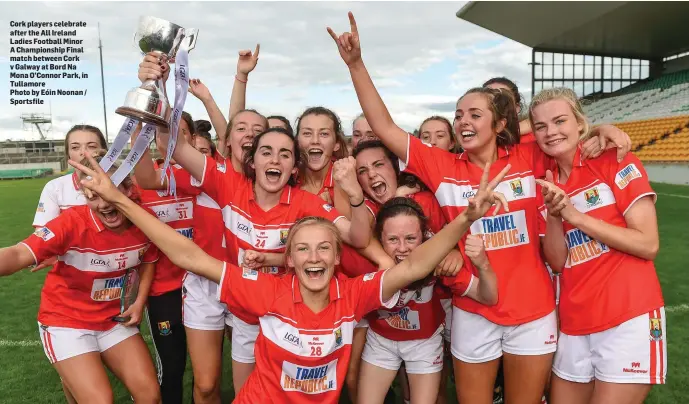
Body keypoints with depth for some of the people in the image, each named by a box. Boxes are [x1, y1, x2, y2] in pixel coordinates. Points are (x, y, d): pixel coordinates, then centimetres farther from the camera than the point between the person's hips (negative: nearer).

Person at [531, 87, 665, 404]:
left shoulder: (616, 163, -6)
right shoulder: (546, 185, 6)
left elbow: (648, 245, -13)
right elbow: (557, 262, 1)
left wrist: (574, 215, -16)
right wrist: (553, 215, -15)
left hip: (629, 319, -5)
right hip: (574, 323, 5)